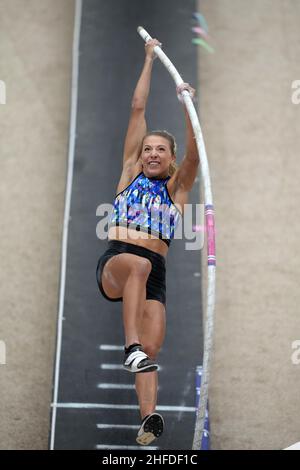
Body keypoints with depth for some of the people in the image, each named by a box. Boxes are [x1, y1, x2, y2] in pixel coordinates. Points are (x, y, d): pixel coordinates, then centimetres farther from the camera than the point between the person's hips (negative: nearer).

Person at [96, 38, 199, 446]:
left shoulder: (177, 188, 17)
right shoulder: (130, 173, 17)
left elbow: (194, 154, -1)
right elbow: (138, 108, 17)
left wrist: (188, 105, -12)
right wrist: (149, 58, 18)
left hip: (153, 274, 1)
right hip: (114, 263, -1)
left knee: (152, 348, -14)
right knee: (138, 263, -36)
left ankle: (149, 416, -19)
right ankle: (131, 347, -44)